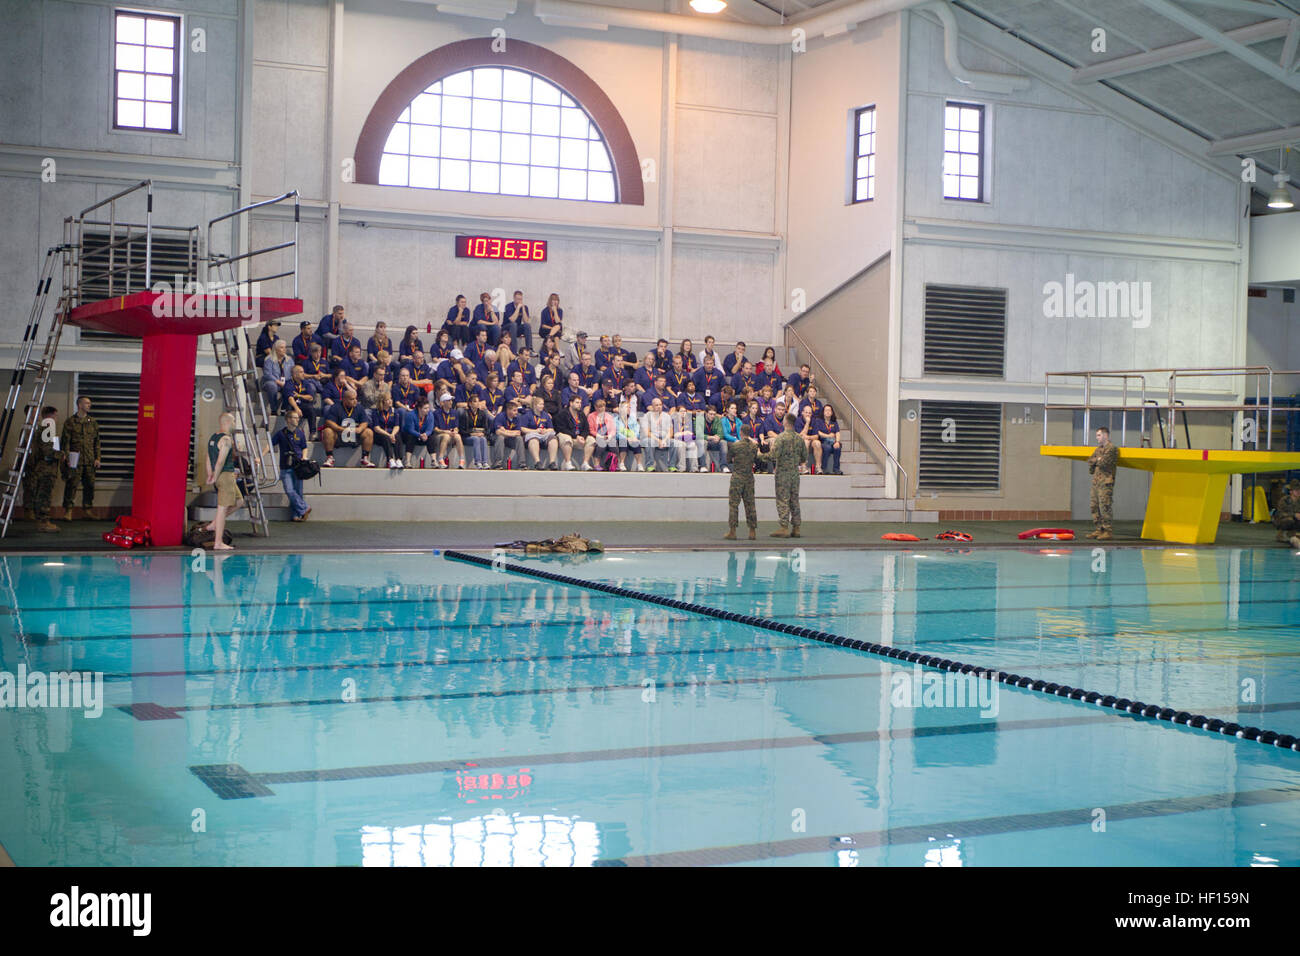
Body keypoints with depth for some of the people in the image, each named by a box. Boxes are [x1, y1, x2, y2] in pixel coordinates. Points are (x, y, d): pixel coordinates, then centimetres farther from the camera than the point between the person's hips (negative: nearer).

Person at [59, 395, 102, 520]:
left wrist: (97, 458, 8)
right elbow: (65, 441, -1)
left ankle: (89, 509, 18)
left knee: (89, 485, 7)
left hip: (89, 461, 4)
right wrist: (67, 457, -9)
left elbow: (97, 442, 16)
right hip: (75, 461, -4)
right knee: (72, 484, -5)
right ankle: (68, 509, 1)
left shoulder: (93, 423, 14)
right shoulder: (70, 422, 2)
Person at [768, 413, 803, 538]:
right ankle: (796, 528, 10)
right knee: (795, 500, 9)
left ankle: (784, 527, -7)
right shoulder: (799, 438, 6)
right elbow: (804, 457, 11)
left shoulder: (781, 437, -13)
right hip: (795, 472, 6)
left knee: (783, 500, -3)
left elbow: (774, 455, -19)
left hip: (783, 472, -6)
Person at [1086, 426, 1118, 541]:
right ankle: (1099, 529, 15)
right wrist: (1098, 460, -3)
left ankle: (1107, 531, -9)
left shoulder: (1112, 448, -8)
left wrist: (1096, 461, 1)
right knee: (1094, 506, 9)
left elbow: (1104, 462, -17)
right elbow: (1090, 461, 14)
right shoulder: (1099, 448, 20)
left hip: (1105, 482, -9)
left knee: (1104, 507, -11)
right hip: (1096, 482, 9)